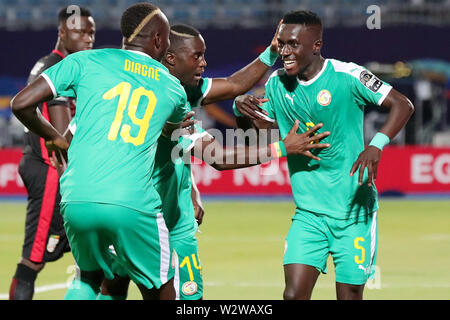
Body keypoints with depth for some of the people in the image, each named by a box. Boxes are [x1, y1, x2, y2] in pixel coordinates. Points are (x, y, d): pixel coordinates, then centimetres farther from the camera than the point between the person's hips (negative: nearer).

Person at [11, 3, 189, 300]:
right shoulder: (172, 88, 16)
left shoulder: (86, 61, 11)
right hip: (134, 205, -1)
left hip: (77, 201, 1)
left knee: (88, 278, 26)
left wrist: (53, 137, 23)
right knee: (160, 293, 15)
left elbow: (21, 104, 6)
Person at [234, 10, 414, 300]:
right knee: (294, 294, -10)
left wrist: (376, 146, -25)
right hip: (309, 213, 4)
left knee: (349, 295, 0)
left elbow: (403, 105, -10)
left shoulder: (345, 75, -11)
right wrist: (242, 107, -7)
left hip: (354, 210, -4)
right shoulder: (277, 83, 4)